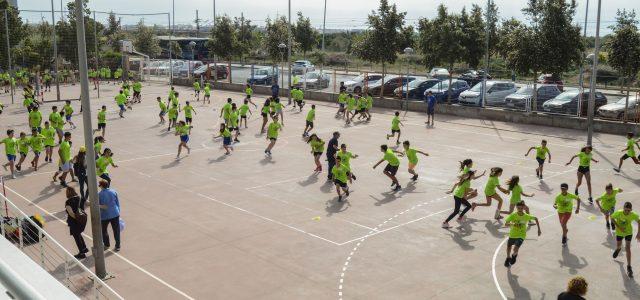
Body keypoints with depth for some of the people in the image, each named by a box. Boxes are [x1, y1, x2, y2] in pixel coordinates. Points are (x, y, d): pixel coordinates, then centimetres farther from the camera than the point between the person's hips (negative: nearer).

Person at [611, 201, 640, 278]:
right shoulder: (618, 213, -30)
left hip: (628, 232, -1)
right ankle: (618, 249, 62)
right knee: (618, 246, 21)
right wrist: (618, 226, -21)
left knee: (627, 248, -10)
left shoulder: (633, 215, -27)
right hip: (619, 232, 1)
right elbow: (612, 218, -10)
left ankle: (629, 267, -1)